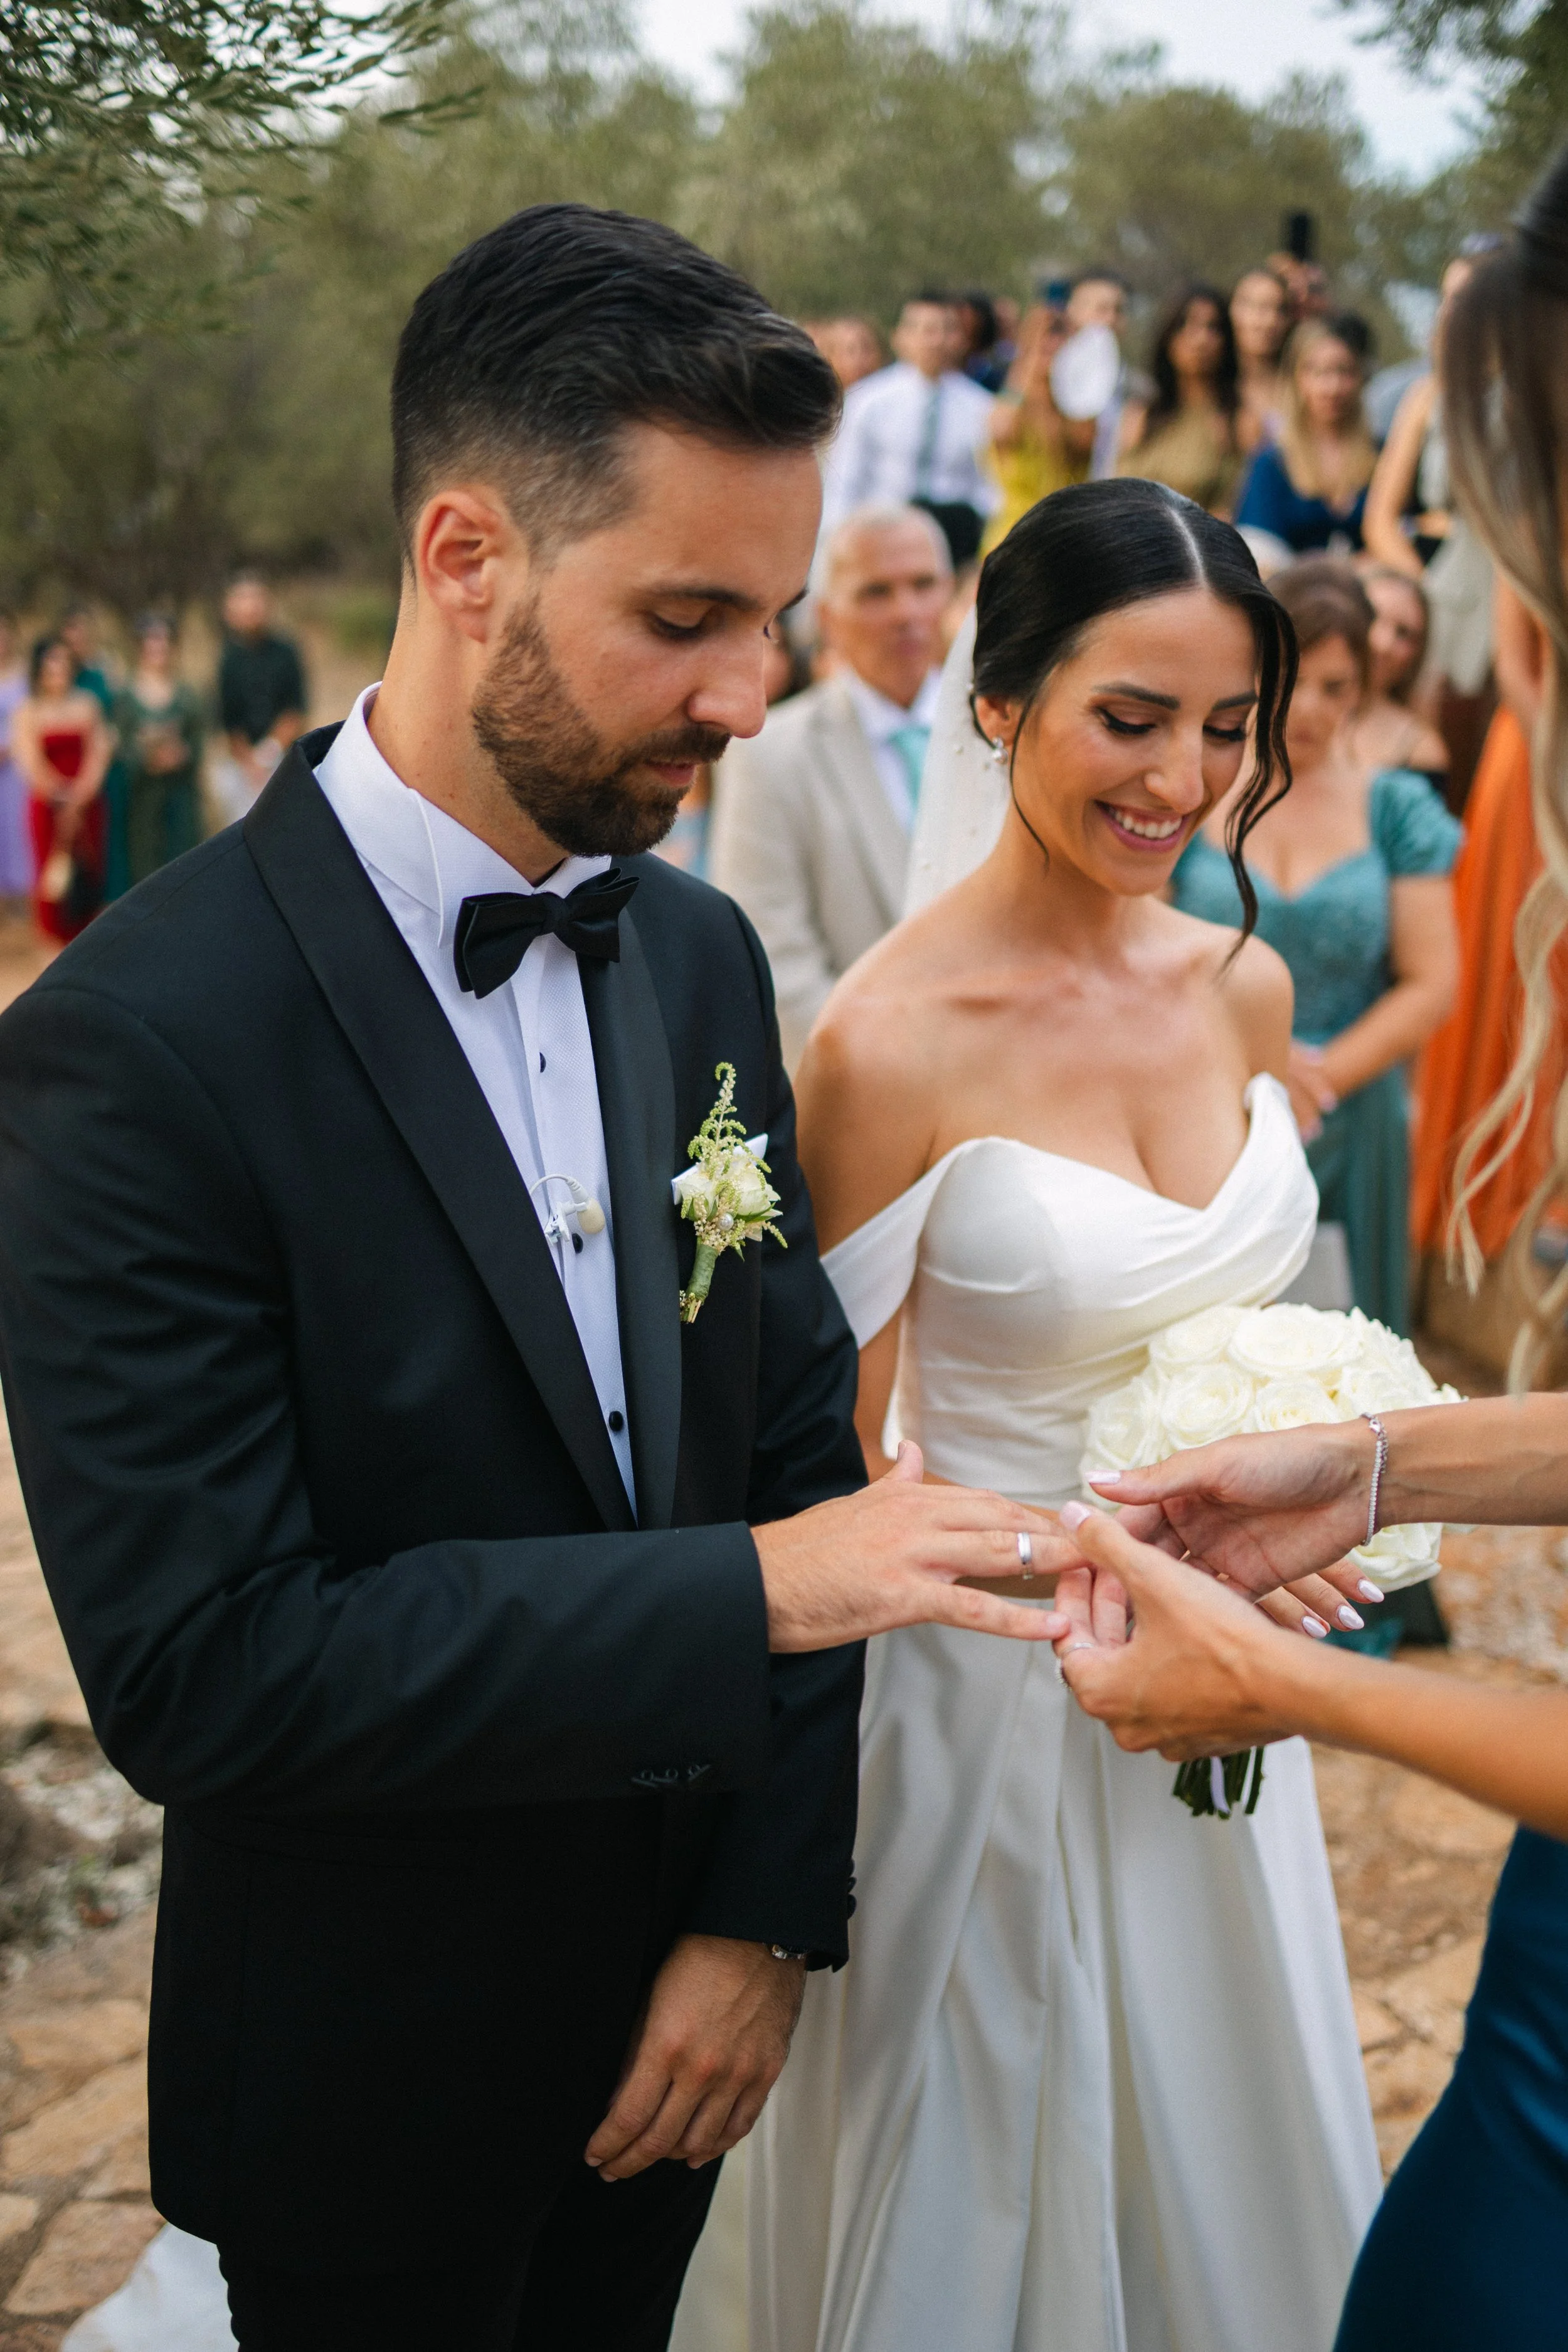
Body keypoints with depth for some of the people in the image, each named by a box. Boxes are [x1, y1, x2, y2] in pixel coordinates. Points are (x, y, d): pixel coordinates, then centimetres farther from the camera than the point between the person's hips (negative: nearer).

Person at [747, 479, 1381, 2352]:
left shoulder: (1247, 988, -1)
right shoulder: (894, 1039, -20)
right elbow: (835, 1471, -14)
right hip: (994, 1697, -6)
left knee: (1233, 2157, 23)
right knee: (991, 2193, 14)